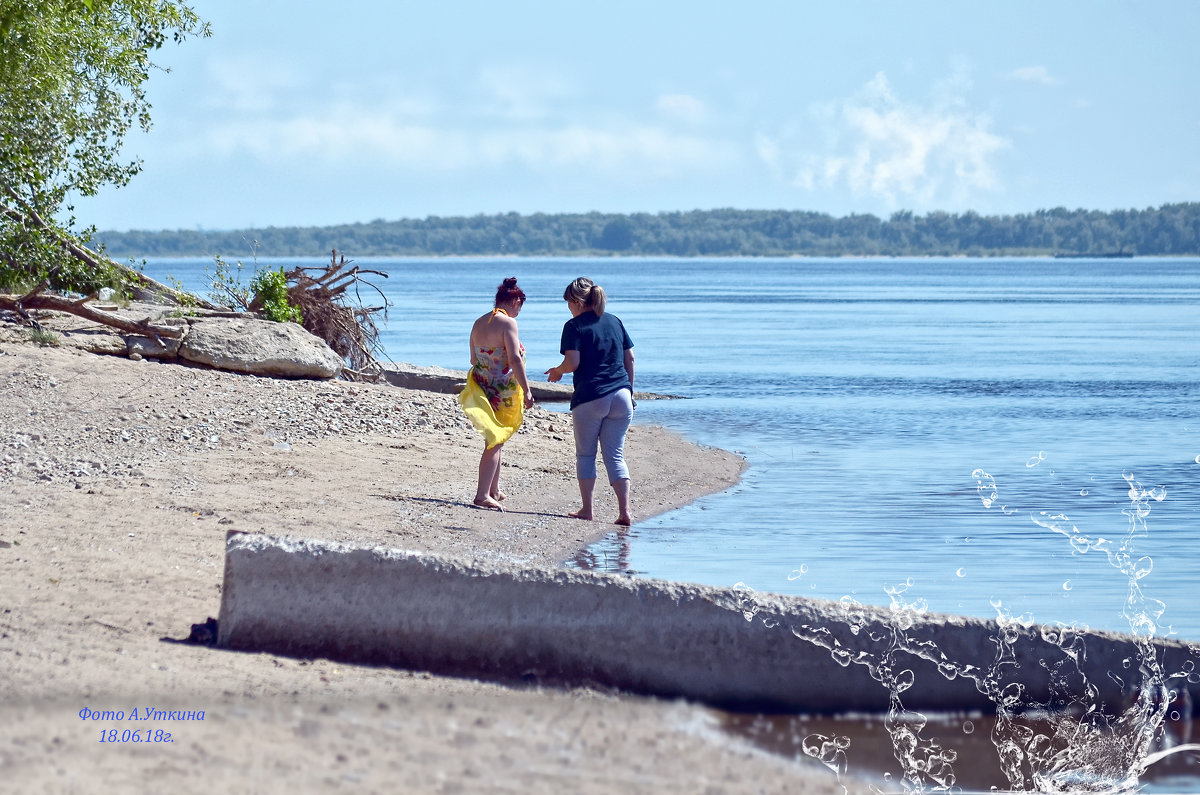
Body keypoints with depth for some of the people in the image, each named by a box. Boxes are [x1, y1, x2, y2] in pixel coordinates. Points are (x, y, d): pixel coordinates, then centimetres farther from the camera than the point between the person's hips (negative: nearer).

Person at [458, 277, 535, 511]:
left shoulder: (479, 323, 9)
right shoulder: (508, 323, -14)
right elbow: (515, 359, -20)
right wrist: (526, 390, -20)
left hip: (482, 386, 8)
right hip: (502, 392, -8)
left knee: (496, 441, 19)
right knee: (495, 442, -4)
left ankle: (494, 490, 27)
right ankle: (483, 495, -9)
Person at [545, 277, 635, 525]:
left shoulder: (575, 326, -4)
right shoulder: (615, 321, 12)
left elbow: (573, 362, -12)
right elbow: (630, 358, 13)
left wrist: (557, 371, 9)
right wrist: (628, 389, 20)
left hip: (590, 398, -5)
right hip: (621, 396, 5)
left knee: (586, 454, 9)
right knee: (615, 455, 7)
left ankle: (587, 509, 8)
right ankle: (624, 511, -4)